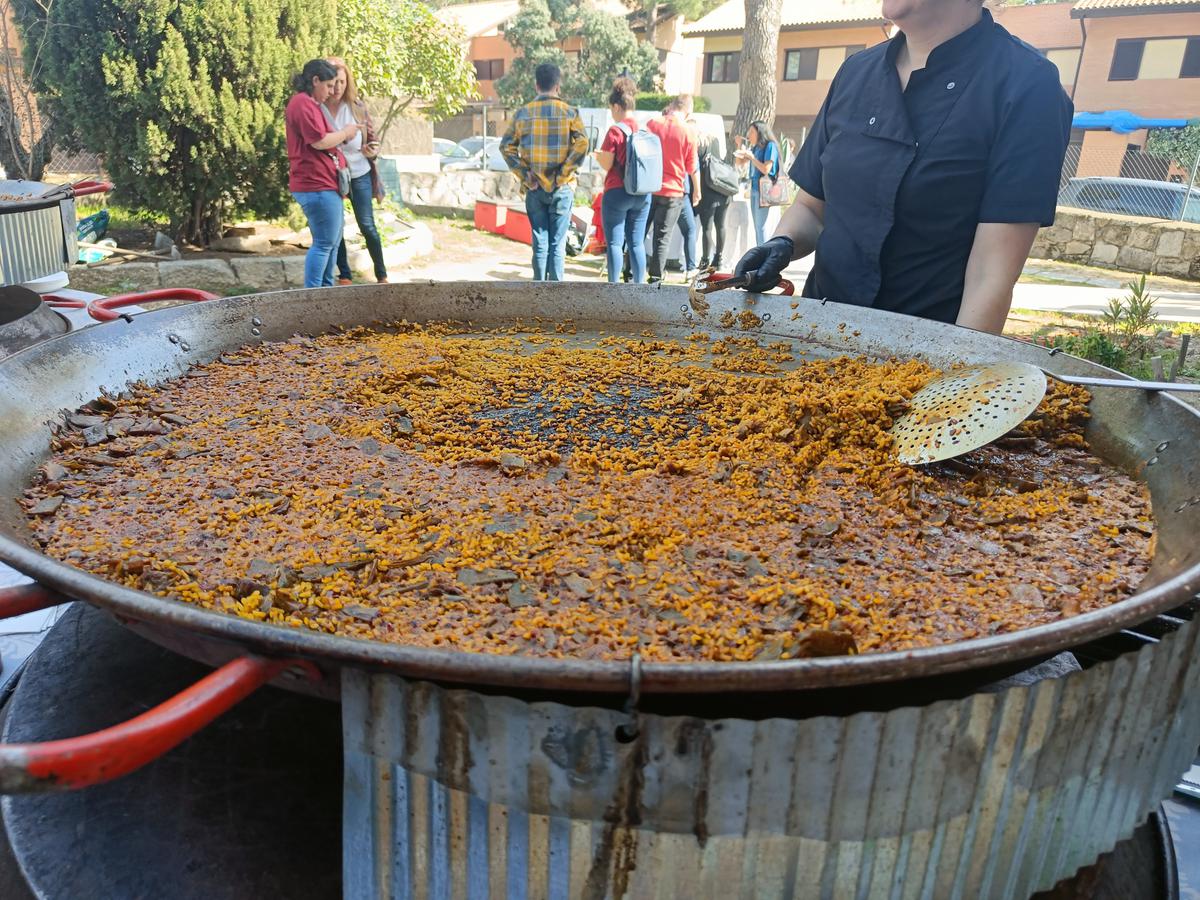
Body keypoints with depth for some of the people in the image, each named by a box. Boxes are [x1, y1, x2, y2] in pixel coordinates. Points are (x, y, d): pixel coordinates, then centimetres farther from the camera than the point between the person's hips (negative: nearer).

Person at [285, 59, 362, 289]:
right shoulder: (303, 104, -12)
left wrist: (345, 133, 16)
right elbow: (319, 141, -21)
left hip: (325, 184, 11)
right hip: (316, 185, -11)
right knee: (324, 242, -10)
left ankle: (326, 288, 21)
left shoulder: (310, 104, 22)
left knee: (333, 241, 15)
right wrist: (344, 133, -6)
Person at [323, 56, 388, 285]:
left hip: (359, 174, 0)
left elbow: (372, 136, 6)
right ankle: (344, 275, 19)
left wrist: (372, 150, -16)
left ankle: (382, 275, 10)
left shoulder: (357, 107, -2)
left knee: (367, 225, -1)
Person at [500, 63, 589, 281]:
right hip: (561, 188, -2)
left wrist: (524, 175, -1)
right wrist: (564, 173, -10)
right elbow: (581, 144, -15)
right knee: (557, 243, 3)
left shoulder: (524, 112, 4)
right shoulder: (569, 112, -2)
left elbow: (507, 146, 0)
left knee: (540, 243, 8)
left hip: (534, 188, 2)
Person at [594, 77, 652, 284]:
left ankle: (614, 285, -2)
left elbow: (607, 165, -10)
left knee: (614, 243, -1)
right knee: (637, 243, 10)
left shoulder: (615, 131, -10)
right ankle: (639, 284, 12)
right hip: (642, 193, 6)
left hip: (617, 192, -5)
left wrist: (598, 155, 12)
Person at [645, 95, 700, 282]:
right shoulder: (688, 133, -7)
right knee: (662, 237, 4)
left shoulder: (652, 124, -2)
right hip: (672, 192, -2)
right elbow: (692, 168, -1)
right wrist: (697, 191, 14)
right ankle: (655, 277, 4)